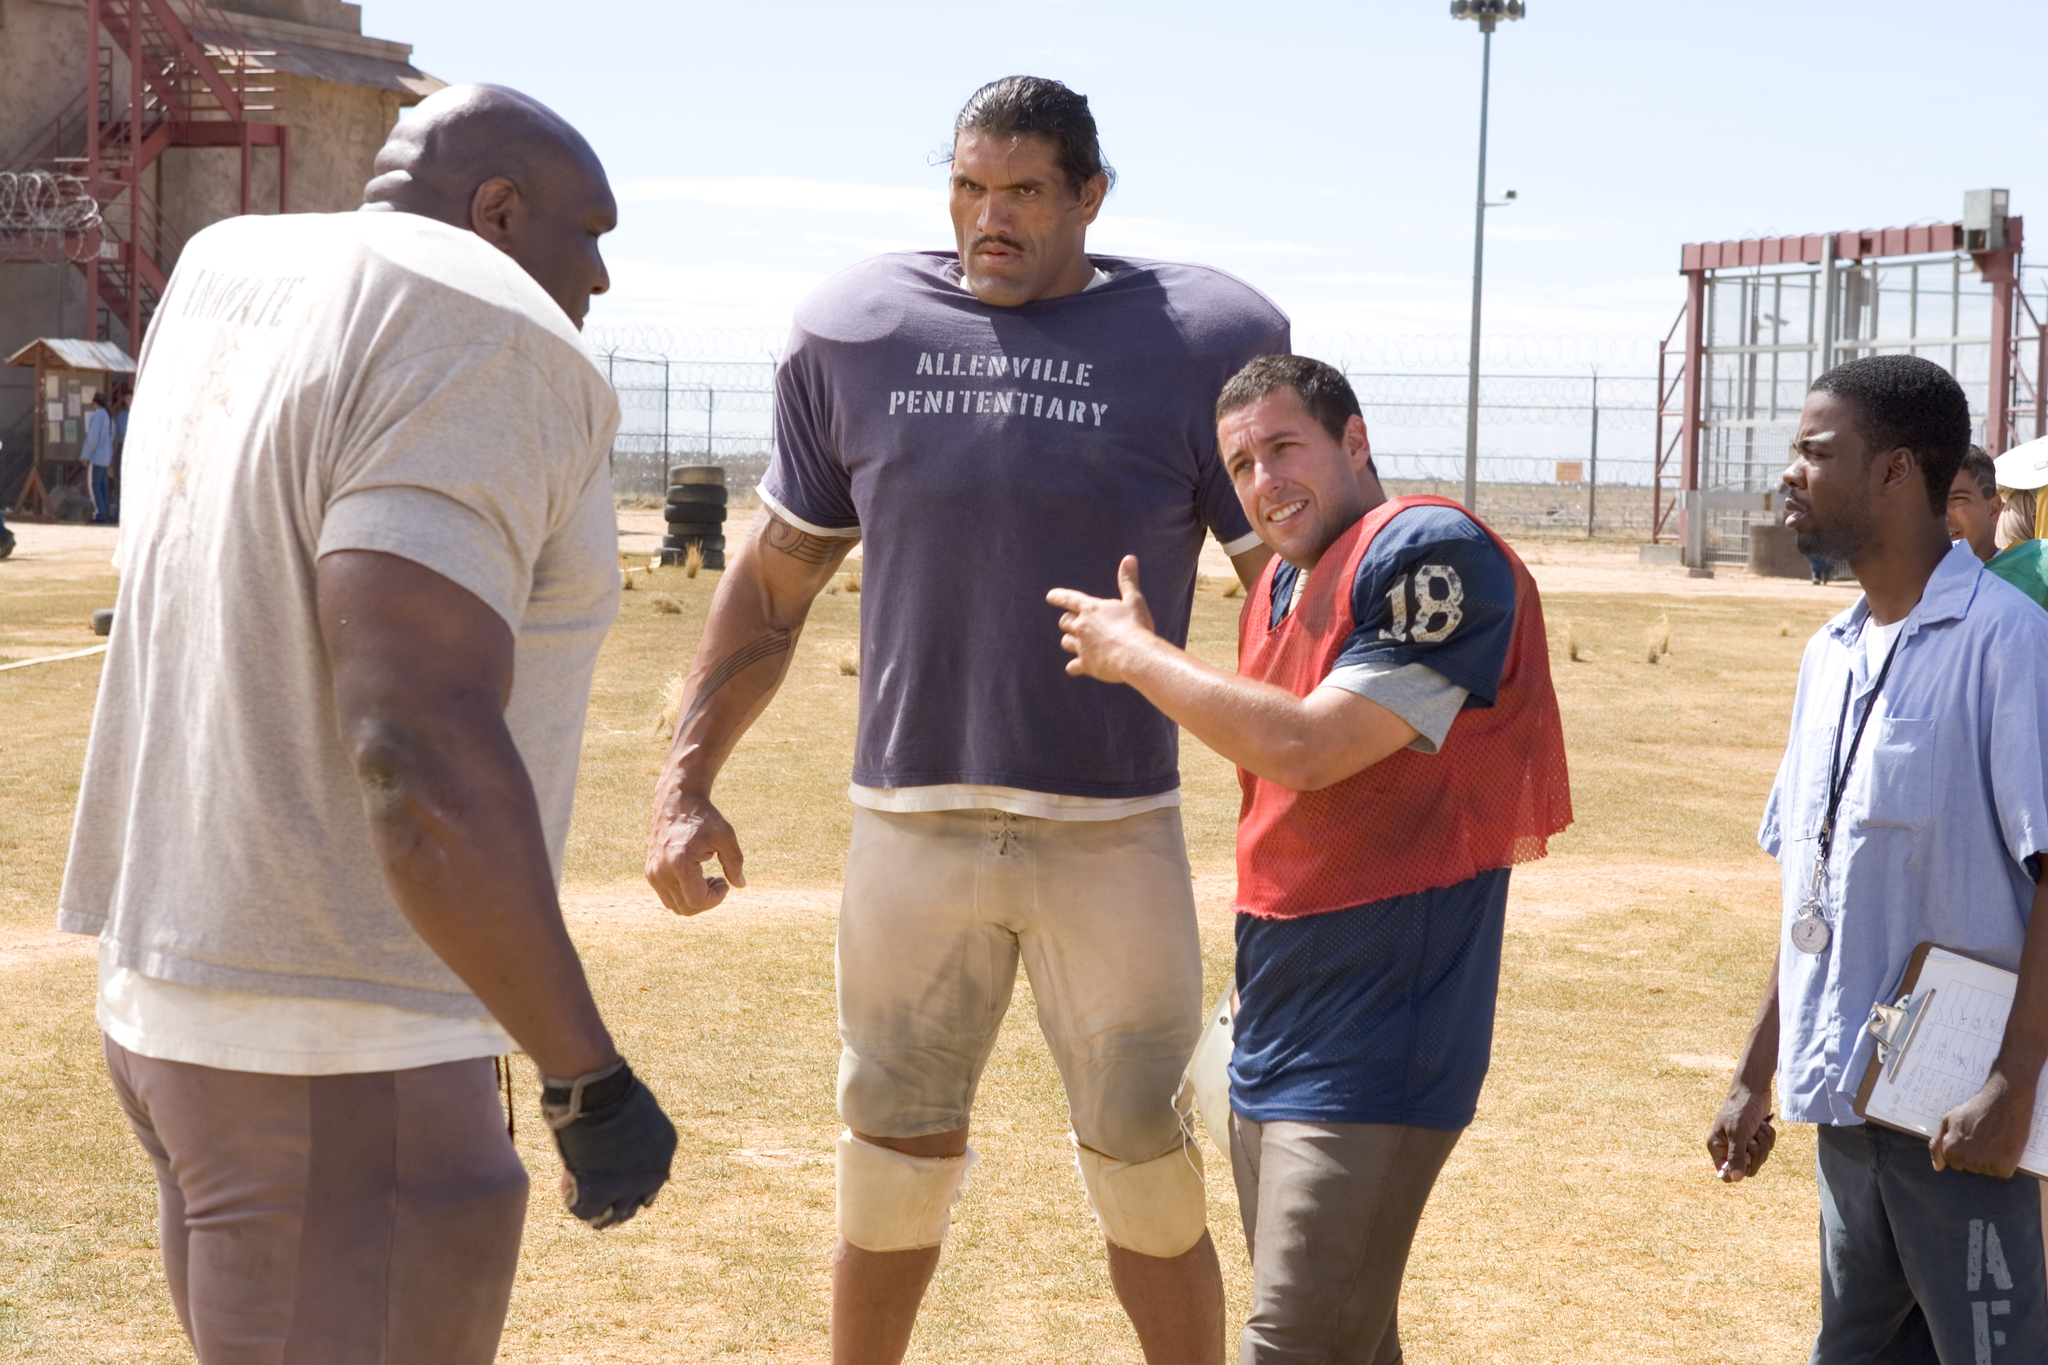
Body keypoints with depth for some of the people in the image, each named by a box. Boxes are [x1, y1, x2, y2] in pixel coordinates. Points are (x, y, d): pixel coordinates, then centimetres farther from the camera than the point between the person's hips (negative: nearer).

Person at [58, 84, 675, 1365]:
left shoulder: (237, 271, 10)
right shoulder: (487, 357, -19)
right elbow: (424, 749, -28)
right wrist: (592, 1080, -23)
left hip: (197, 1006, 10)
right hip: (339, 1069, -10)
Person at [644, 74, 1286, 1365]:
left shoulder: (1199, 344, -2)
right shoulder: (857, 334, 5)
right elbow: (775, 580, 12)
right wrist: (686, 780, 6)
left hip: (1113, 833, -2)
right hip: (911, 817, 2)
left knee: (1145, 1165, 4)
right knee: (897, 1152, 11)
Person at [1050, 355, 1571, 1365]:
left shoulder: (1431, 553, -14)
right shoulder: (1278, 591, 15)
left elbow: (1305, 749, -21)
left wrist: (1133, 654, -9)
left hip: (1373, 1054, -9)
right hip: (1272, 1040, 9)